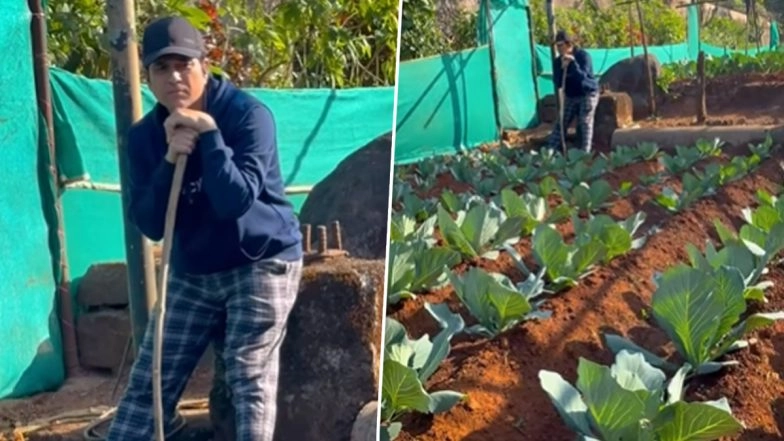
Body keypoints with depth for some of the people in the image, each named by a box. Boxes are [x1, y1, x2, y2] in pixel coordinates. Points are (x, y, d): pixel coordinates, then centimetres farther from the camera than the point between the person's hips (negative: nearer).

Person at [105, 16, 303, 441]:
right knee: (150, 382, 5)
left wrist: (209, 134, -28)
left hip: (261, 263, -5)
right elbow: (149, 224, -7)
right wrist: (170, 161, -20)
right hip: (193, 274, 5)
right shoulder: (144, 136, -1)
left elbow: (236, 199, -25)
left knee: (249, 377, -9)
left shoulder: (247, 114, -15)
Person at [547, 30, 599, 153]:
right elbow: (557, 83, -10)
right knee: (561, 123, 0)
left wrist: (573, 63, -35)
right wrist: (562, 68, -24)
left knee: (585, 123, -11)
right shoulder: (558, 61, -2)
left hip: (588, 94, -5)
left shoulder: (583, 55, -16)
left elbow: (582, 76, -27)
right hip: (570, 96, 5)